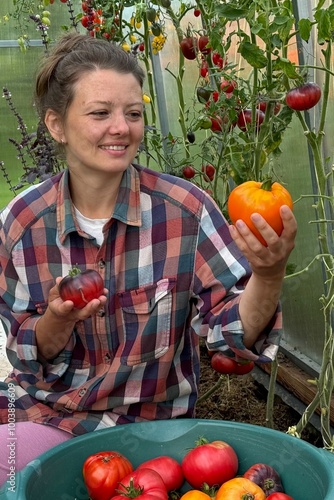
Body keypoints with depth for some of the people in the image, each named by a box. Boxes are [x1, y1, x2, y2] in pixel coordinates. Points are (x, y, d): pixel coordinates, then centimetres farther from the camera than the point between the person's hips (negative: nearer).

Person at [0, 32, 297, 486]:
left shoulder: (185, 207, -15)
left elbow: (234, 330, -14)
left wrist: (268, 275, -34)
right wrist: (58, 320, -24)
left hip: (151, 420, -2)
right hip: (43, 409, 2)